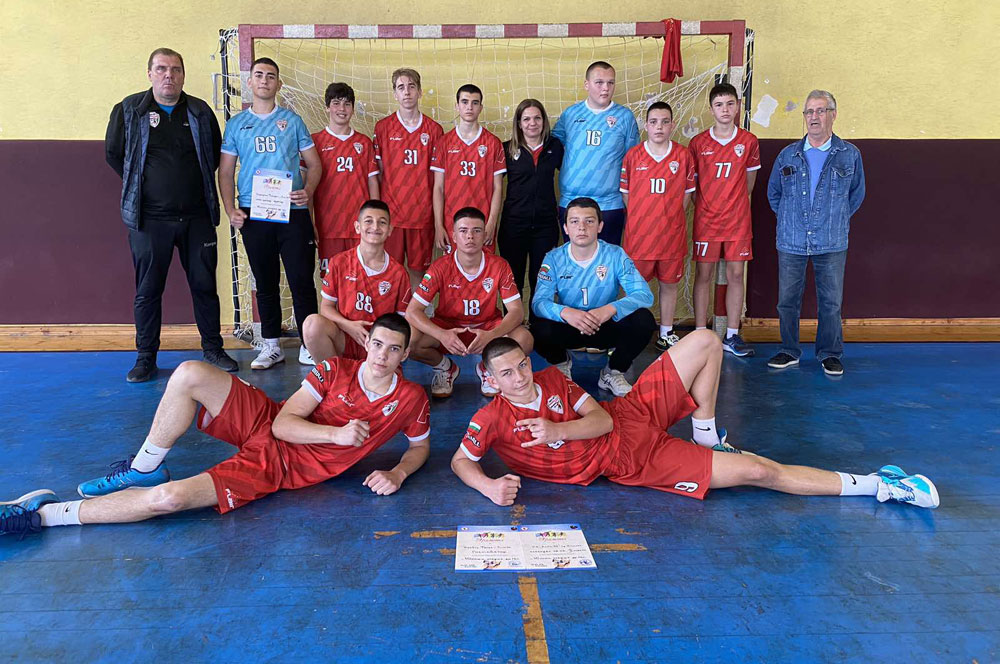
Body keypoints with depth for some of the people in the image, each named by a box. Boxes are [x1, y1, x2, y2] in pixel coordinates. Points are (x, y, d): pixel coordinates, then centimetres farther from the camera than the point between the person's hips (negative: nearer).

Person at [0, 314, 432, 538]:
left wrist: (397, 474, -12)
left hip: (277, 468, -3)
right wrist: (336, 433, -24)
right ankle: (143, 469, 1)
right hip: (263, 425, 3)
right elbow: (284, 423, -9)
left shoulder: (410, 400, -8)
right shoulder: (335, 370, -6)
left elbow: (421, 446, 9)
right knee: (190, 374, -20)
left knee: (169, 498, -22)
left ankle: (45, 514, -3)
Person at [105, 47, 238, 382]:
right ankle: (145, 357, 16)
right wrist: (141, 186, 9)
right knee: (148, 289, 4)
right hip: (149, 218, -1)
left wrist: (199, 185, 11)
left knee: (205, 285, 7)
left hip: (196, 217, 2)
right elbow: (113, 153, 10)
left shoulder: (200, 112, 6)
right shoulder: (129, 109, 2)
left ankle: (213, 349, 20)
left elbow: (216, 153, 17)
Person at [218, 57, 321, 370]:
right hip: (253, 214, 2)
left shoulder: (292, 120, 9)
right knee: (265, 282, 9)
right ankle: (271, 346, 19)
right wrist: (230, 210, -2)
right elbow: (225, 171, 11)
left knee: (302, 280, -5)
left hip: (293, 212, -1)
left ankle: (308, 346, 4)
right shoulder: (236, 124, 12)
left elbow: (314, 163, 9)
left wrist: (308, 191, -11)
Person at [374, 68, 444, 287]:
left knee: (419, 269, 8)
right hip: (390, 212, -1)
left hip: (423, 213, 1)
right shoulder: (382, 127, 5)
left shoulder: (434, 130, 6)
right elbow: (376, 173, 7)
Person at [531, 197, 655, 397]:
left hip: (606, 328, 0)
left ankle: (613, 372, 2)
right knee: (540, 330, -32)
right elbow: (539, 302, -18)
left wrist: (611, 309, -40)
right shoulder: (554, 258, -9)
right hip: (568, 329, 0)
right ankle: (561, 363, 8)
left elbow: (644, 295, -20)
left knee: (643, 320, -27)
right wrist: (565, 312, -42)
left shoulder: (616, 255, -10)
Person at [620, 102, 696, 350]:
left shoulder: (683, 155, 1)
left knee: (669, 283, 11)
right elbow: (625, 192, 6)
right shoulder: (633, 155, 0)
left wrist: (672, 215, 0)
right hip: (639, 234, -1)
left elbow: (687, 192, 8)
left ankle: (666, 334, 24)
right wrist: (638, 218, -1)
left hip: (672, 234, 1)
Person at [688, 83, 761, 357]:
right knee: (703, 275, 1)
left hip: (738, 220, 1)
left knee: (736, 274, 4)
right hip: (706, 219, -1)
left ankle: (732, 336, 12)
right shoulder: (698, 143, 0)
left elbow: (750, 178, 14)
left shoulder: (749, 141, 3)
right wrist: (701, 207, 3)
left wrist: (736, 202, 10)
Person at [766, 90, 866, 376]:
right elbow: (773, 192, 17)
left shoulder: (849, 155, 3)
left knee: (831, 302, 5)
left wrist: (836, 220, 11)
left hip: (832, 243, -1)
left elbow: (857, 193, 15)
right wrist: (787, 219, 12)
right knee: (787, 300, 7)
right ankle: (789, 352, 21)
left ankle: (830, 354, 20)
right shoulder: (788, 155, 5)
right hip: (791, 242, 1)